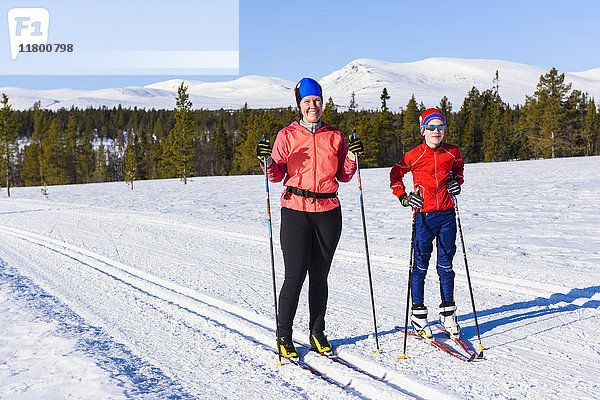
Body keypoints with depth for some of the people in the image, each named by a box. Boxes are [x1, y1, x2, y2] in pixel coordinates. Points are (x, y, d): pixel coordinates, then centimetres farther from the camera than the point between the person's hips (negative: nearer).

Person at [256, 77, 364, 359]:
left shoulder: (335, 137, 10)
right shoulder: (287, 135, 4)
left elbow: (344, 176, 12)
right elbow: (277, 175, 0)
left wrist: (353, 158, -5)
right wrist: (267, 161, -19)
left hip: (328, 211, 3)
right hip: (296, 210, -2)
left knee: (320, 276, 9)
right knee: (295, 276, -4)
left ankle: (317, 333, 23)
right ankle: (284, 335, 12)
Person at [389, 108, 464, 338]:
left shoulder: (452, 153, 4)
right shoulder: (414, 156, -5)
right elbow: (395, 175, 8)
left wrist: (457, 183, 7)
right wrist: (404, 198, -3)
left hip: (447, 215, 3)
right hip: (424, 215, -3)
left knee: (446, 264, 8)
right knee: (421, 264, 1)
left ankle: (448, 313, 19)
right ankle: (418, 313, 12)